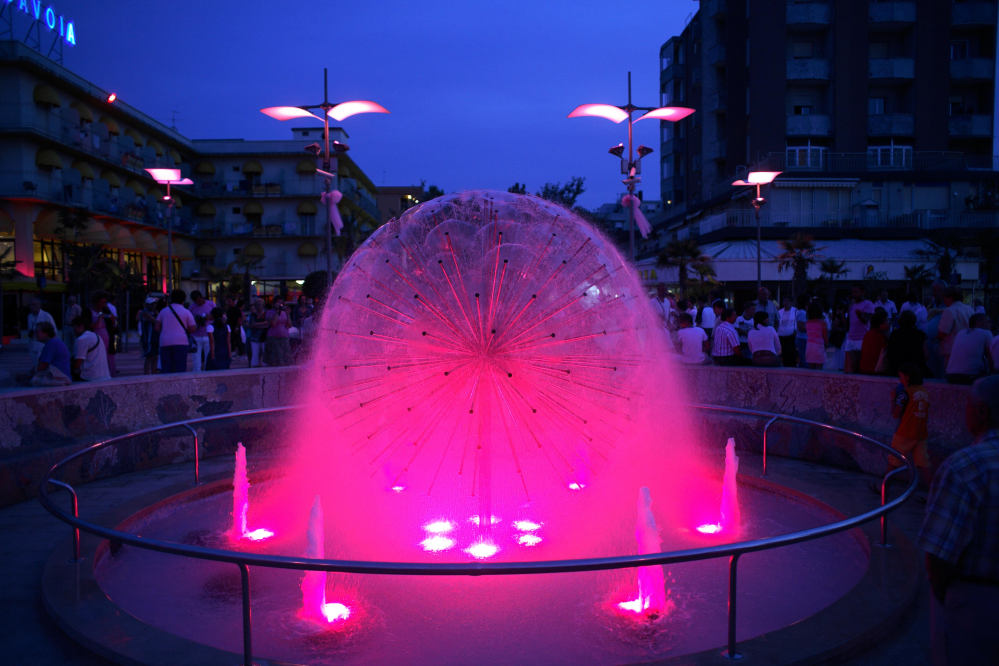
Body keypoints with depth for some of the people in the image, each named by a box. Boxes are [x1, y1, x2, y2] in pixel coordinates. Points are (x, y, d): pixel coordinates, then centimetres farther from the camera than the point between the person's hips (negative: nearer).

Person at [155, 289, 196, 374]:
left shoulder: (163, 311, 15)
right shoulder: (186, 312, 5)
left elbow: (157, 328, 10)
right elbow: (192, 329, 1)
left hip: (164, 343, 3)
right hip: (180, 342, -3)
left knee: (166, 370, 4)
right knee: (180, 368, -4)